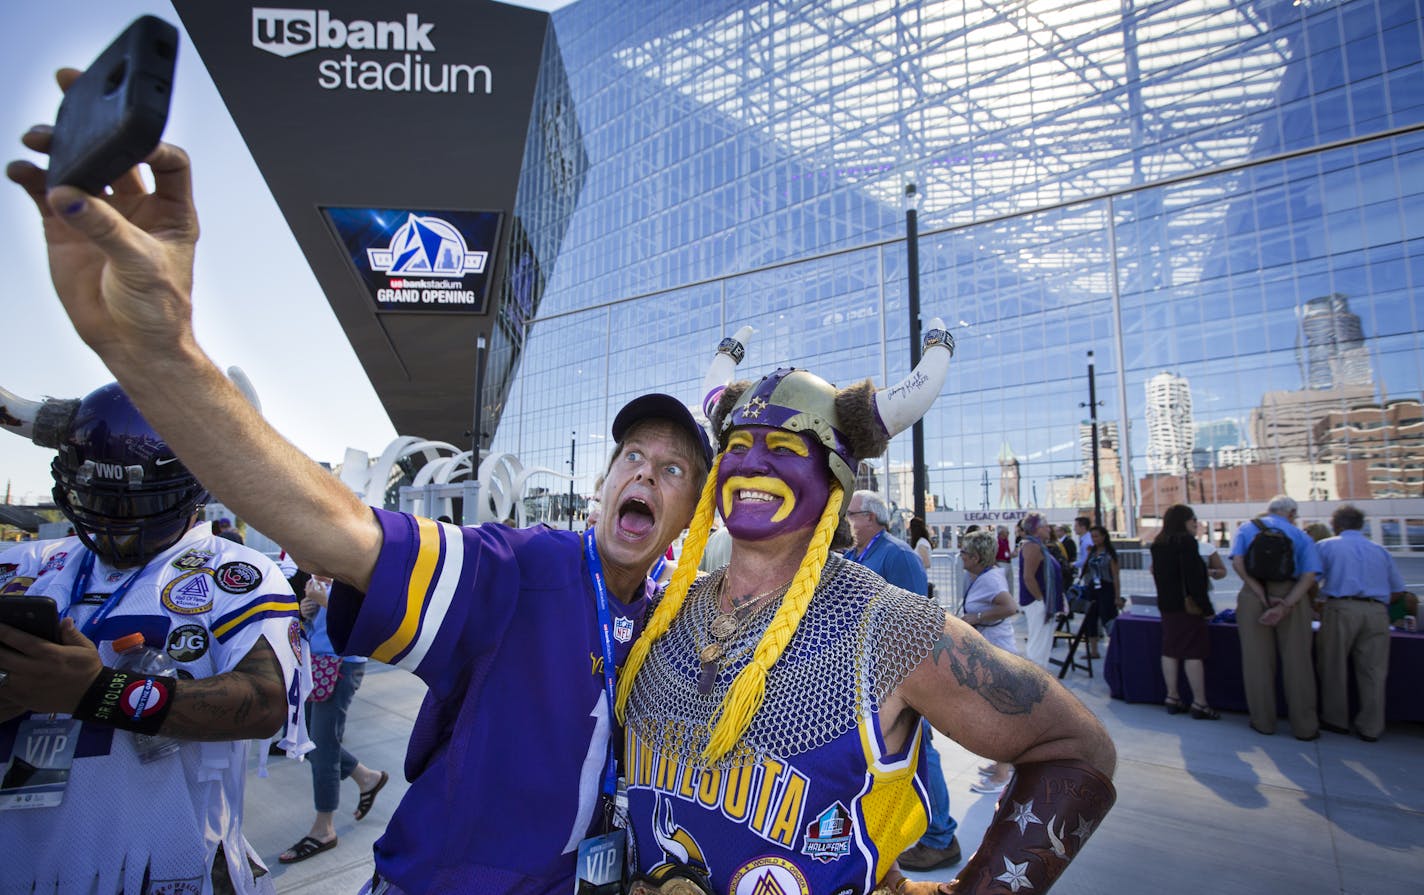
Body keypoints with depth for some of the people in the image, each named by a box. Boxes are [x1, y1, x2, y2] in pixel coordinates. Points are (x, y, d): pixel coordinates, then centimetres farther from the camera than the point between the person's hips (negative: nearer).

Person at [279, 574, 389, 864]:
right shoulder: (317, 578, 8)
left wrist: (324, 600, -25)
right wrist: (305, 611, -3)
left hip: (342, 666, -9)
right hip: (315, 664, 9)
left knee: (322, 746, 2)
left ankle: (323, 830, 20)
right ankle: (368, 778, 36)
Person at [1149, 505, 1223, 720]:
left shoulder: (1159, 544, 11)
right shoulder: (1186, 541, -14)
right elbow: (1193, 577, -19)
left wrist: (1207, 571, 36)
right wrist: (1207, 607, -13)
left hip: (1166, 604, 8)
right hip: (1187, 604, -8)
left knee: (1170, 650, 10)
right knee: (1194, 653, -3)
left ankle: (1172, 698, 15)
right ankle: (1199, 704, 2)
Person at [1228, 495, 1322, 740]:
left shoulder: (1247, 529, 10)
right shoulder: (1301, 536, 9)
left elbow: (1237, 562, -7)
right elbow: (1309, 575, -6)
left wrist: (1263, 596, -10)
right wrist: (1284, 606, -14)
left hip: (1252, 597, 0)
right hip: (1292, 598, 0)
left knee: (1257, 662, 6)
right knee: (1297, 663, 8)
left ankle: (1263, 722, 15)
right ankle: (1304, 727, 15)